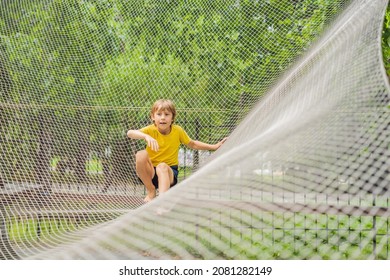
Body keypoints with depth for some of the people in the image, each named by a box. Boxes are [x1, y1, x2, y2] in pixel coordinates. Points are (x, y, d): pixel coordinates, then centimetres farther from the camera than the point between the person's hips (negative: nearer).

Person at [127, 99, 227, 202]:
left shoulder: (178, 131, -5)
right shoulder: (151, 130, -11)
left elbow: (192, 144, 13)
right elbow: (130, 133, -29)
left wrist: (214, 146, 8)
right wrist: (146, 136, -49)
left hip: (169, 172, 0)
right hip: (150, 172, 0)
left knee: (162, 166, -35)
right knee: (141, 154, -29)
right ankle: (151, 191, -13)